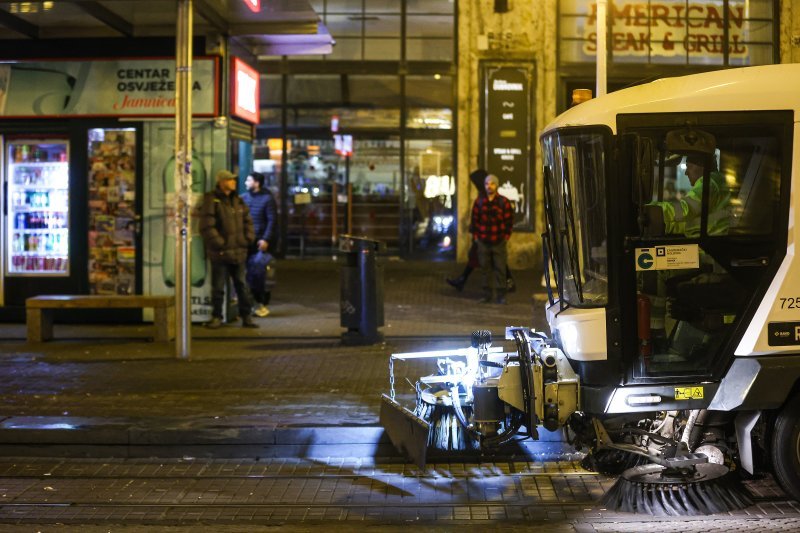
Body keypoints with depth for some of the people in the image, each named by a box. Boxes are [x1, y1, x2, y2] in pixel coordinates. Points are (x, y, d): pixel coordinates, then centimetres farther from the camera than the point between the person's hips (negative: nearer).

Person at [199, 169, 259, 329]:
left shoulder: (237, 201, 12)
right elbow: (207, 227, -16)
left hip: (238, 252, 6)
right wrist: (220, 244, -16)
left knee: (242, 285, 9)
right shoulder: (212, 201, -9)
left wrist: (247, 239, 5)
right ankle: (216, 317, 14)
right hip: (220, 254, -5)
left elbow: (248, 221, 18)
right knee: (218, 287, 4)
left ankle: (246, 317, 15)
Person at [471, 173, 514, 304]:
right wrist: (475, 236, 5)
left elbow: (509, 221, 3)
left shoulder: (504, 202, 0)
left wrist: (506, 236, -1)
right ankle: (488, 294, 13)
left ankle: (500, 295, 3)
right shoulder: (479, 202, 6)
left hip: (499, 242, -2)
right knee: (485, 268, 5)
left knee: (500, 269, -3)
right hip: (483, 242, 2)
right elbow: (474, 220, 10)